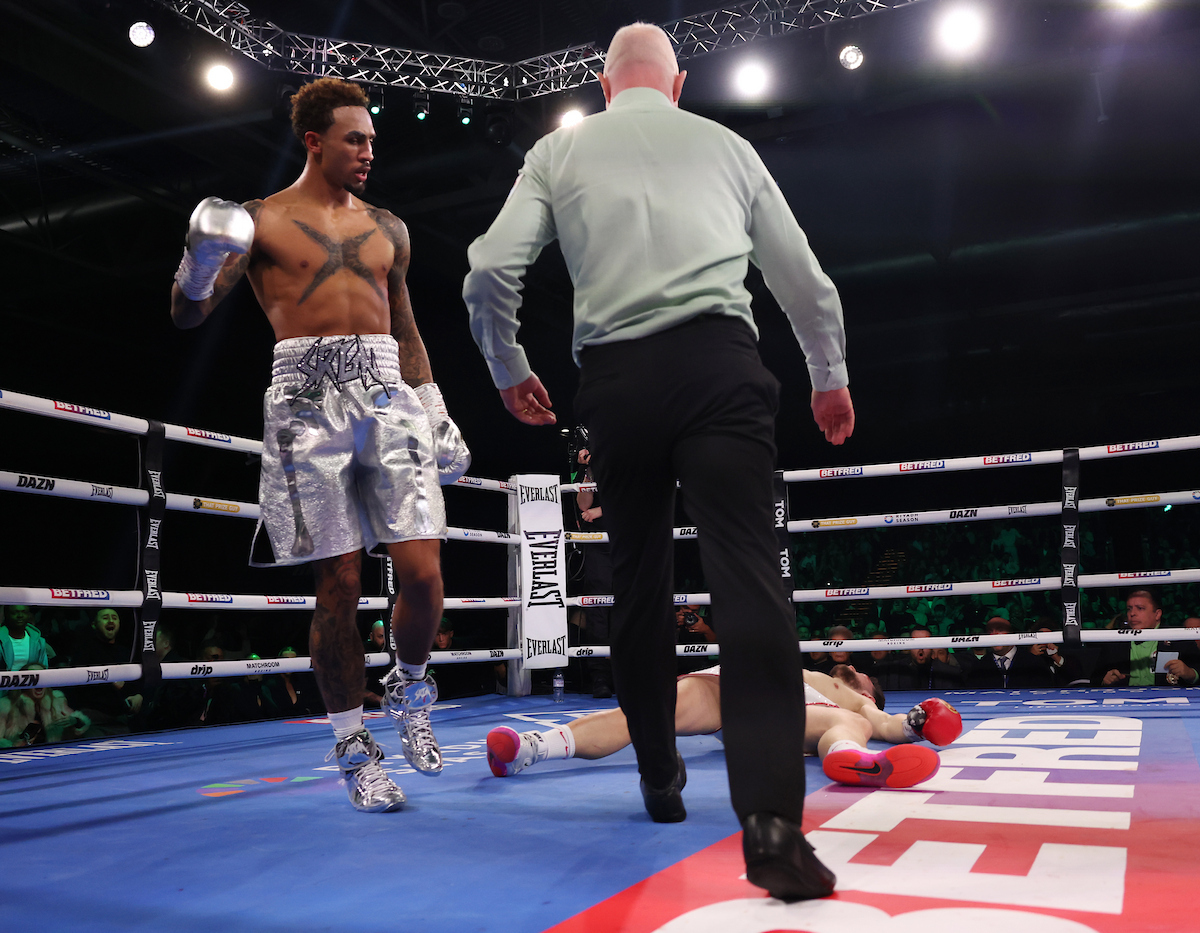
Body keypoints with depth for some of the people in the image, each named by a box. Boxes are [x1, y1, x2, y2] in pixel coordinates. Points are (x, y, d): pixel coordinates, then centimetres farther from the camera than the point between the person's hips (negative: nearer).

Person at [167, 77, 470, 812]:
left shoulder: (388, 228, 21)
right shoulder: (261, 222, 9)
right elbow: (189, 313, 2)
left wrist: (439, 417, 19)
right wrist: (202, 260, -20)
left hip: (388, 397, 3)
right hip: (309, 402, -3)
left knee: (423, 571, -8)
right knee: (339, 585, -4)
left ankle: (410, 692, 22)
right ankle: (355, 747, 13)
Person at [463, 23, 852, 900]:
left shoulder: (559, 151, 17)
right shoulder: (726, 145, 20)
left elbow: (488, 274, 5)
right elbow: (807, 282, 20)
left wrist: (510, 370, 21)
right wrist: (831, 378, 34)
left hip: (616, 378, 1)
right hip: (718, 361, -1)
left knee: (640, 580, 14)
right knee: (747, 575, -11)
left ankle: (662, 783, 24)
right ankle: (771, 820, -23)